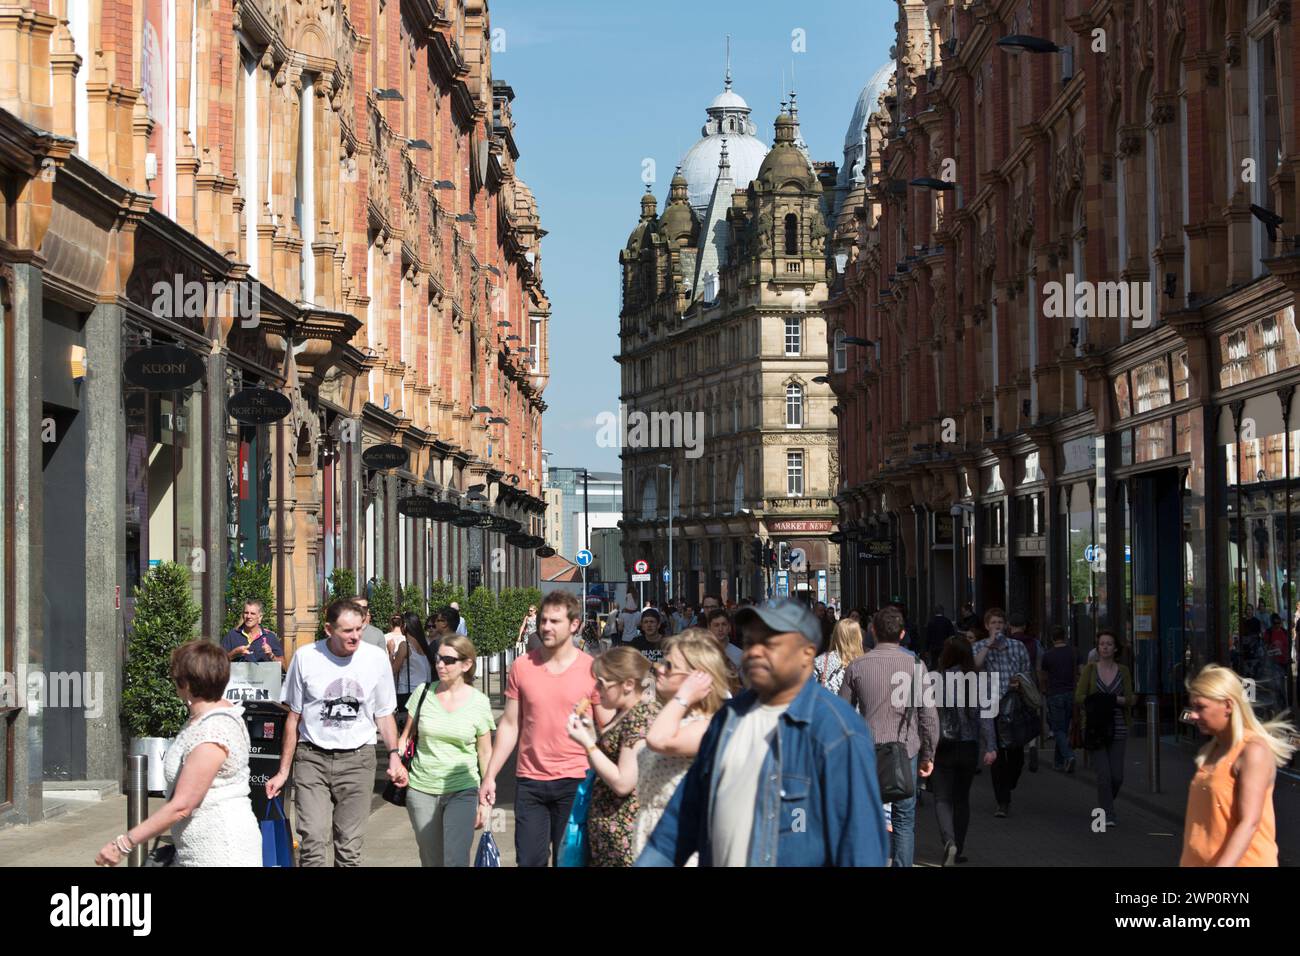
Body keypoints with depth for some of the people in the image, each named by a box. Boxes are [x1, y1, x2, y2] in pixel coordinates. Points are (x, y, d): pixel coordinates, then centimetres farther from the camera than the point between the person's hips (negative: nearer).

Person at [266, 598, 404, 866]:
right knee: (313, 843, -14)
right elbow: (294, 717, 7)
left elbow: (384, 714, 10)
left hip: (357, 758, 1)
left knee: (349, 848, 2)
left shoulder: (376, 658, 0)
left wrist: (394, 755, -6)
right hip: (312, 757, -1)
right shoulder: (306, 657, -2)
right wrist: (283, 771, 7)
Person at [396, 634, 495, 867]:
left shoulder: (479, 702, -3)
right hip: (421, 791, 2)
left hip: (463, 792, -2)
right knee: (432, 860, 11)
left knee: (456, 860, -15)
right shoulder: (423, 692, 0)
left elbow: (485, 753, 3)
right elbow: (406, 736, 10)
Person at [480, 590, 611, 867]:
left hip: (574, 781, -2)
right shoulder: (522, 666, 2)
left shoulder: (592, 670, -4)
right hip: (529, 782, 2)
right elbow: (510, 725, 7)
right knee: (529, 860, 4)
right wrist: (490, 775, 4)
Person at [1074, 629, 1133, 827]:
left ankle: (1104, 804, 28)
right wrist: (1105, 700, -10)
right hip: (1095, 728, -2)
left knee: (1117, 776, 0)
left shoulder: (1123, 671, 7)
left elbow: (1130, 700, 1)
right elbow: (1079, 698, -3)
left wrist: (1115, 699, -16)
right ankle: (1107, 816, -2)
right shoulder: (1090, 670, 3)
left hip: (1117, 729, 2)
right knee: (1104, 774, -11)